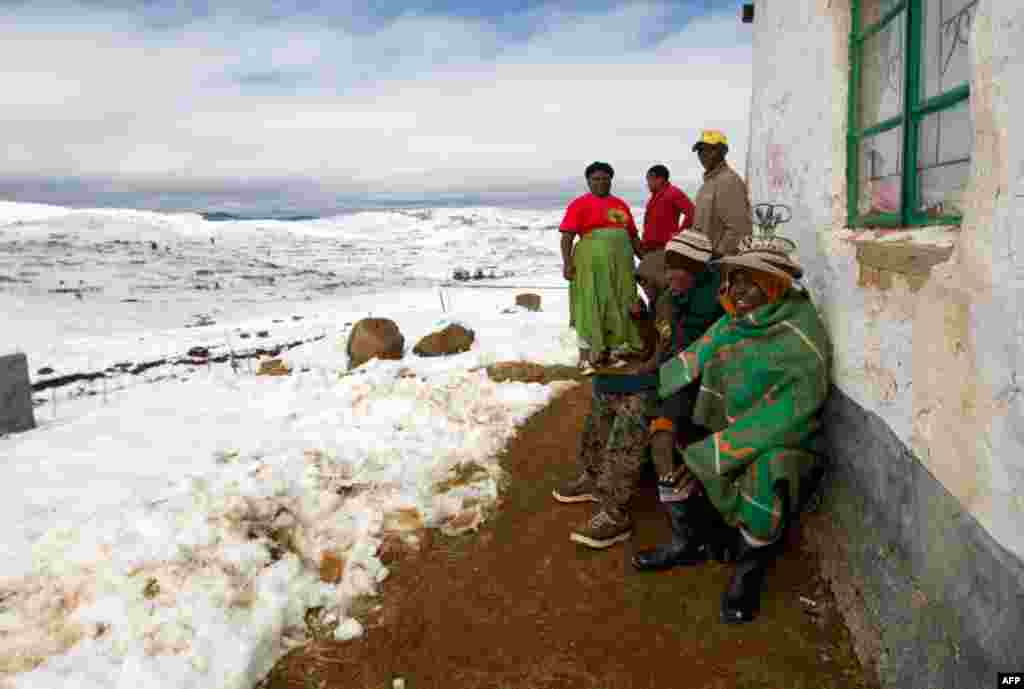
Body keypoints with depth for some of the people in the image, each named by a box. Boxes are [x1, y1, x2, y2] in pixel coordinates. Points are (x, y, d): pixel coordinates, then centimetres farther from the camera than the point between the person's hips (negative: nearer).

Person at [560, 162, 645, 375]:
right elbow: (567, 236, -8)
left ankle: (607, 350, 21)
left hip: (620, 263, 6)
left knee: (618, 305, 9)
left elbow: (633, 236, 20)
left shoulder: (620, 204, 15)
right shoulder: (580, 204, -1)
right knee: (590, 305, -4)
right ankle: (585, 357, -1)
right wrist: (567, 263, -18)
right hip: (592, 261, -6)